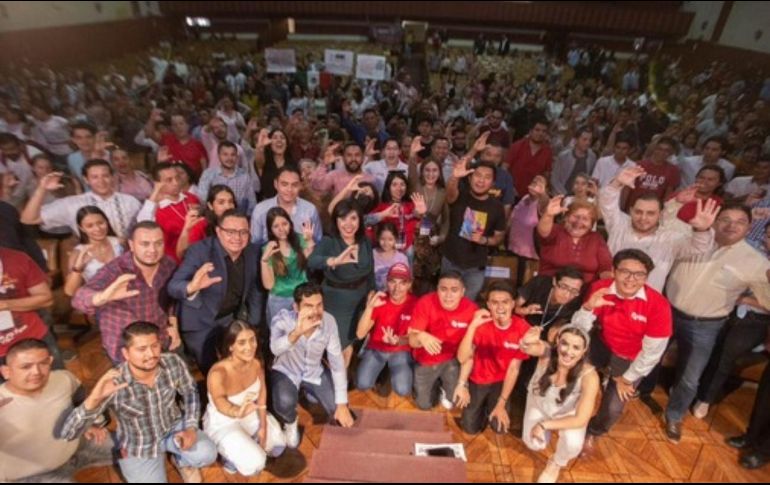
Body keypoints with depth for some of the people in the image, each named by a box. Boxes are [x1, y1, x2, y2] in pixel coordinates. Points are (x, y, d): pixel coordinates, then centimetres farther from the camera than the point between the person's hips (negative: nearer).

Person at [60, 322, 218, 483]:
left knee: (207, 454, -22)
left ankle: (181, 460, 15)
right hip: (139, 449, -1)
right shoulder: (114, 384, -32)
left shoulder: (173, 363, -23)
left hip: (174, 428, 2)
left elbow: (190, 392, -3)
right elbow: (68, 433, -32)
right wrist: (93, 399, -50)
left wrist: (190, 427, -15)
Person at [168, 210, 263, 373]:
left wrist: (253, 324, 5)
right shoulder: (199, 251, -20)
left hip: (234, 319, 4)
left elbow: (255, 290, 4)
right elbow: (173, 287, -28)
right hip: (201, 324, -4)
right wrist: (191, 287, -50)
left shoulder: (253, 251, -7)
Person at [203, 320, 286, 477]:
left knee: (278, 446, 3)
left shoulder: (256, 363, -19)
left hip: (251, 415, 5)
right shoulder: (218, 373, -35)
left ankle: (246, 443, 22)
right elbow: (220, 402, -44)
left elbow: (262, 392, -6)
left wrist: (263, 426, -8)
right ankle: (230, 456, 11)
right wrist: (237, 412, -67)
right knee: (255, 464, -19)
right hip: (222, 423, -5)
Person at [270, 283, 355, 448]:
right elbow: (275, 348, -51)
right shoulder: (283, 319, -30)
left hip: (315, 372, 3)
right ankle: (290, 423, 6)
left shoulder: (328, 321, -23)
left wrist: (342, 404, -18)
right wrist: (297, 332, -71)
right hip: (286, 372, -2)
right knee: (285, 403, -33)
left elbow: (337, 361, -16)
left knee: (342, 415, -8)